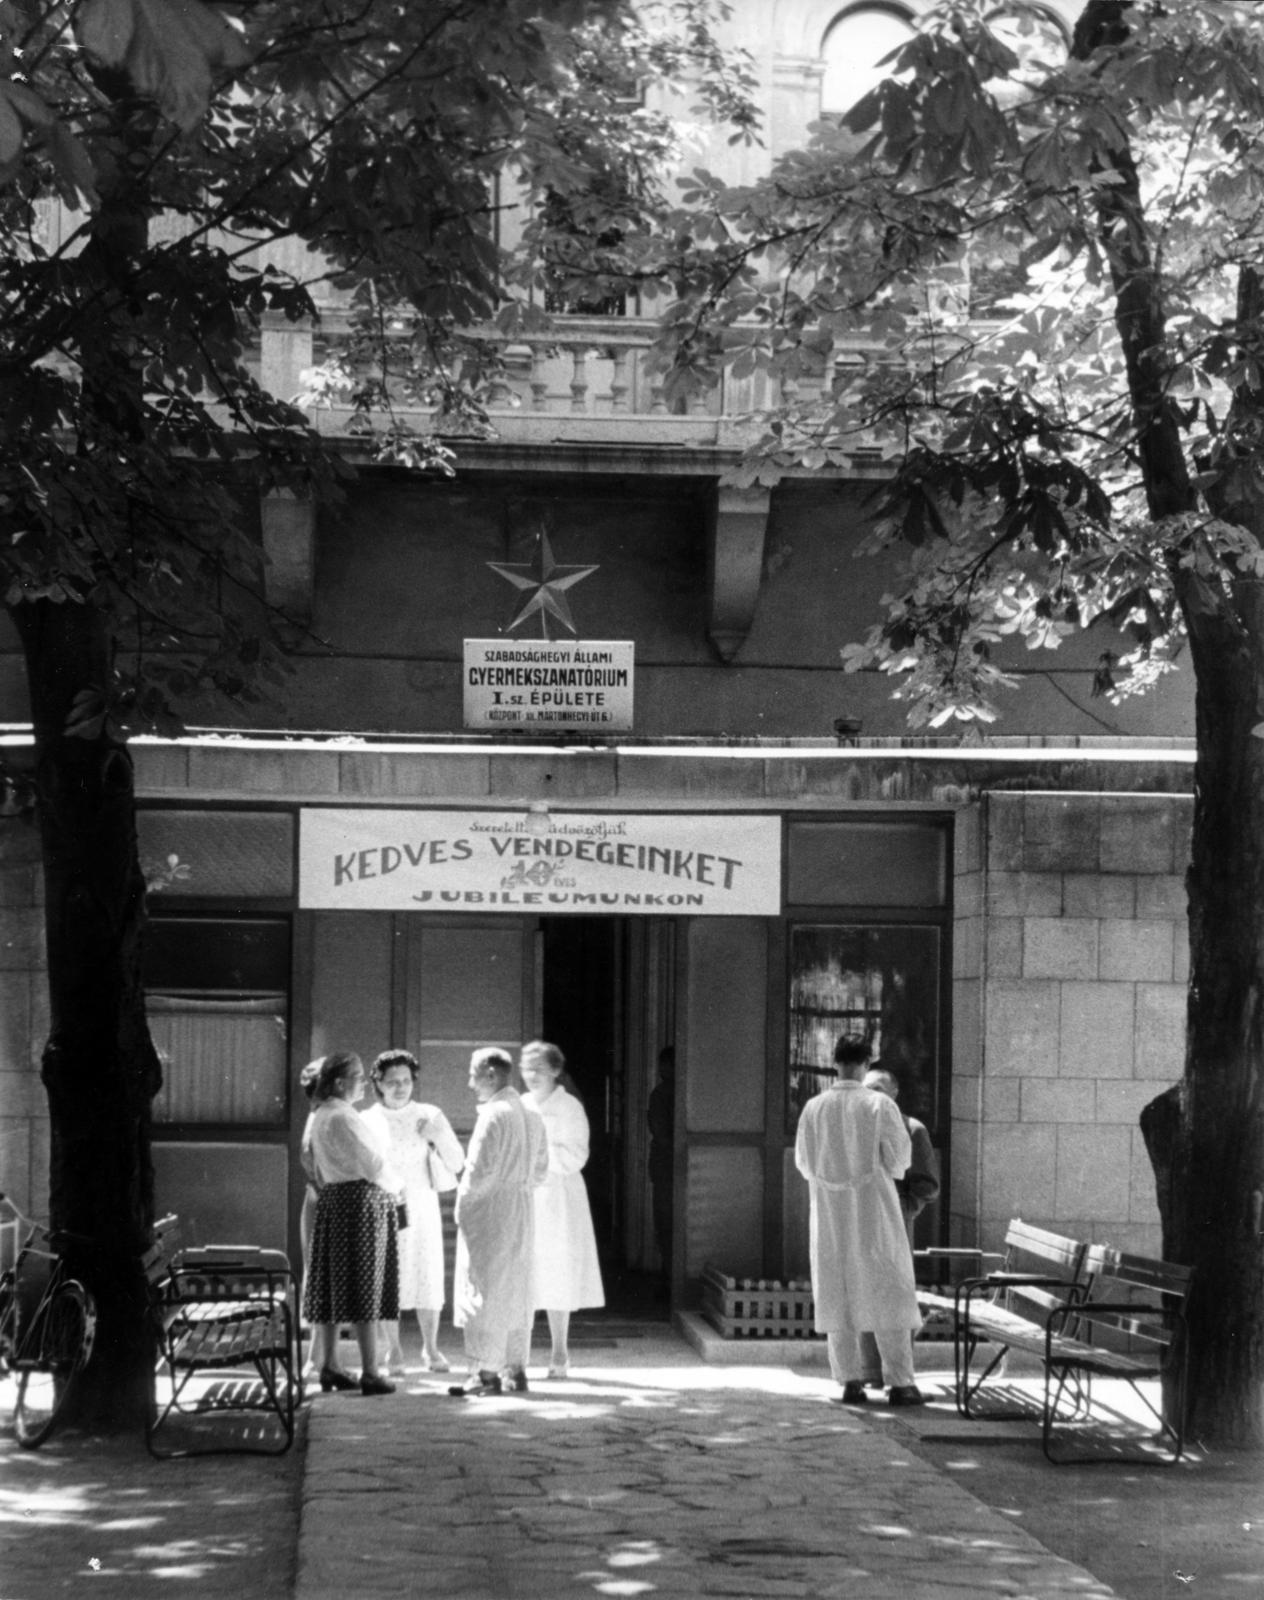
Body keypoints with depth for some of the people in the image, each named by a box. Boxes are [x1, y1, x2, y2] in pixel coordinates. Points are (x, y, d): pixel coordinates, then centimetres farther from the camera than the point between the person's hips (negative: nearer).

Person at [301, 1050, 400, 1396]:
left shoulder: (317, 1117, 12)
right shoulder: (343, 1117, -17)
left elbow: (308, 1160, 19)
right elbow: (371, 1162, -17)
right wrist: (393, 1185, 0)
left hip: (332, 1199, 9)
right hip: (362, 1200, -9)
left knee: (332, 1286, 12)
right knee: (364, 1286, -7)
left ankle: (329, 1366, 18)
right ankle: (369, 1373, -6)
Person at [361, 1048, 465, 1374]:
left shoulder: (429, 1116, 1)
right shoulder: (367, 1121, 0)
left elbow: (456, 1164, 1)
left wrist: (439, 1136, -14)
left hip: (421, 1208, 0)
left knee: (427, 1278, -1)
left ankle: (431, 1348, 12)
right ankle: (393, 1350, 12)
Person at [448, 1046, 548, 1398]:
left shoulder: (494, 1114, -14)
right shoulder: (530, 1116, 13)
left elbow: (479, 1168, -18)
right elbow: (541, 1169, 16)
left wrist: (462, 1204, -7)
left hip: (490, 1210, -8)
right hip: (522, 1209, 9)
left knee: (484, 1290, -4)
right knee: (515, 1289, 14)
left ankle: (486, 1373, -5)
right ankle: (516, 1369, 17)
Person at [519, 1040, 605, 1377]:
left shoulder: (569, 1107, -4)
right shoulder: (520, 1106, 11)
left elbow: (575, 1157, -10)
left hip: (557, 1199, -4)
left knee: (557, 1279, 1)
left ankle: (559, 1353, 11)